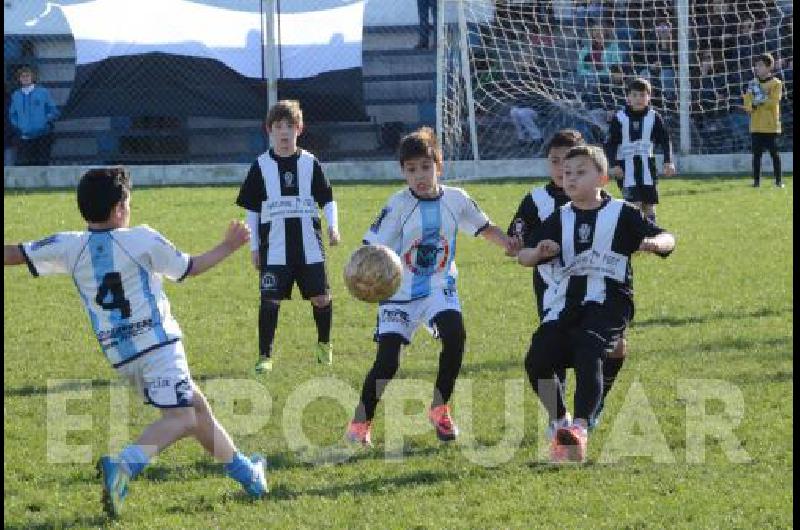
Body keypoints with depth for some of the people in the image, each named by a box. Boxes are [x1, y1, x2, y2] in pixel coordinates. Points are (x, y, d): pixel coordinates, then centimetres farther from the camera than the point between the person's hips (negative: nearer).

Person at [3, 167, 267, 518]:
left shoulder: (69, 246, 4)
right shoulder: (142, 240, -4)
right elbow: (191, 268, 8)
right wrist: (228, 247, 23)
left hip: (117, 353, 6)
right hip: (156, 343, -6)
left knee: (195, 406, 19)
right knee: (180, 417, -13)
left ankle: (243, 470, 31)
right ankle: (123, 467, -35)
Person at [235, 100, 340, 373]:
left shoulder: (310, 163, 5)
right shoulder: (261, 166, 3)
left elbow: (327, 199, 10)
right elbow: (251, 209, 8)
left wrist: (333, 227, -7)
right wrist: (254, 247, 5)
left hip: (310, 247, 1)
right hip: (274, 250, -1)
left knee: (321, 298, 3)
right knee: (270, 300, -8)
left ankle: (324, 344, 28)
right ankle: (265, 356, 0)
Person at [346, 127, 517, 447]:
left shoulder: (455, 199, -3)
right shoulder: (399, 205, -13)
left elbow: (484, 228, 12)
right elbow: (372, 248, -16)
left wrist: (509, 244, -7)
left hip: (439, 288, 2)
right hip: (400, 291, -2)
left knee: (455, 336, -23)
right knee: (388, 360, -11)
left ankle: (439, 409, -3)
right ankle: (360, 424, 8)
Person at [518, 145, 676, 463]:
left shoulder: (622, 214, 6)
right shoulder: (559, 220, 16)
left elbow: (667, 239, 1)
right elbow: (523, 257, 13)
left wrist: (653, 242, -23)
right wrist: (539, 251, -11)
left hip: (607, 302, -4)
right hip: (565, 303, 4)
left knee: (588, 355, -28)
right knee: (537, 361, -11)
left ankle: (579, 428, -34)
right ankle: (560, 422, 11)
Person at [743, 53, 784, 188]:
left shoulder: (776, 84, -1)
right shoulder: (753, 84, 12)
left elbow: (773, 102, -12)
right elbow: (748, 105, 4)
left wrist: (756, 103, -10)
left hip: (771, 125, -3)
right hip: (756, 126, 3)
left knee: (774, 153, -1)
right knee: (757, 153, 2)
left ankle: (778, 180, 3)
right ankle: (756, 181, 5)